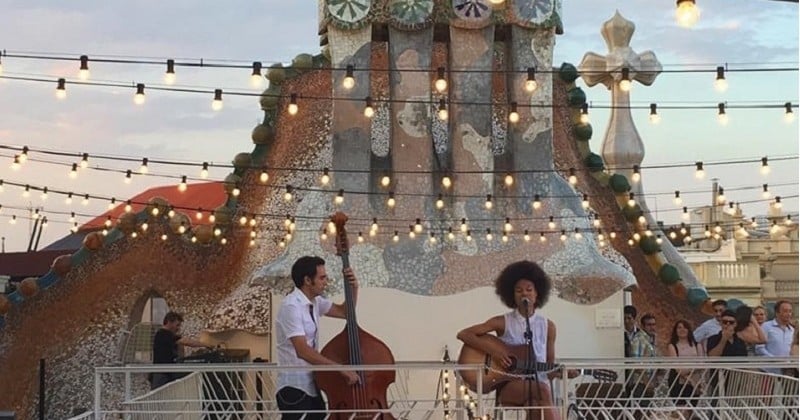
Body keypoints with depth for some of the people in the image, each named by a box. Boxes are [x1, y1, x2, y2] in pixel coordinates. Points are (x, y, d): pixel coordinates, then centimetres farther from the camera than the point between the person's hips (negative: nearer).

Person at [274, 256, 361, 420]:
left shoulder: (315, 302, 9)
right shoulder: (291, 307, -18)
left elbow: (344, 312, 22)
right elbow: (303, 351, -27)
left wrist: (353, 288, 3)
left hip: (312, 387, 9)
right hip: (294, 388, -9)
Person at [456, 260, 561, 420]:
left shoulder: (547, 326, 11)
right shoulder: (503, 322, 4)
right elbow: (463, 334, 0)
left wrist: (560, 372, -9)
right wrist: (492, 349, -11)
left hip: (538, 385, 2)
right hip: (508, 387, -2)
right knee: (543, 393, -37)